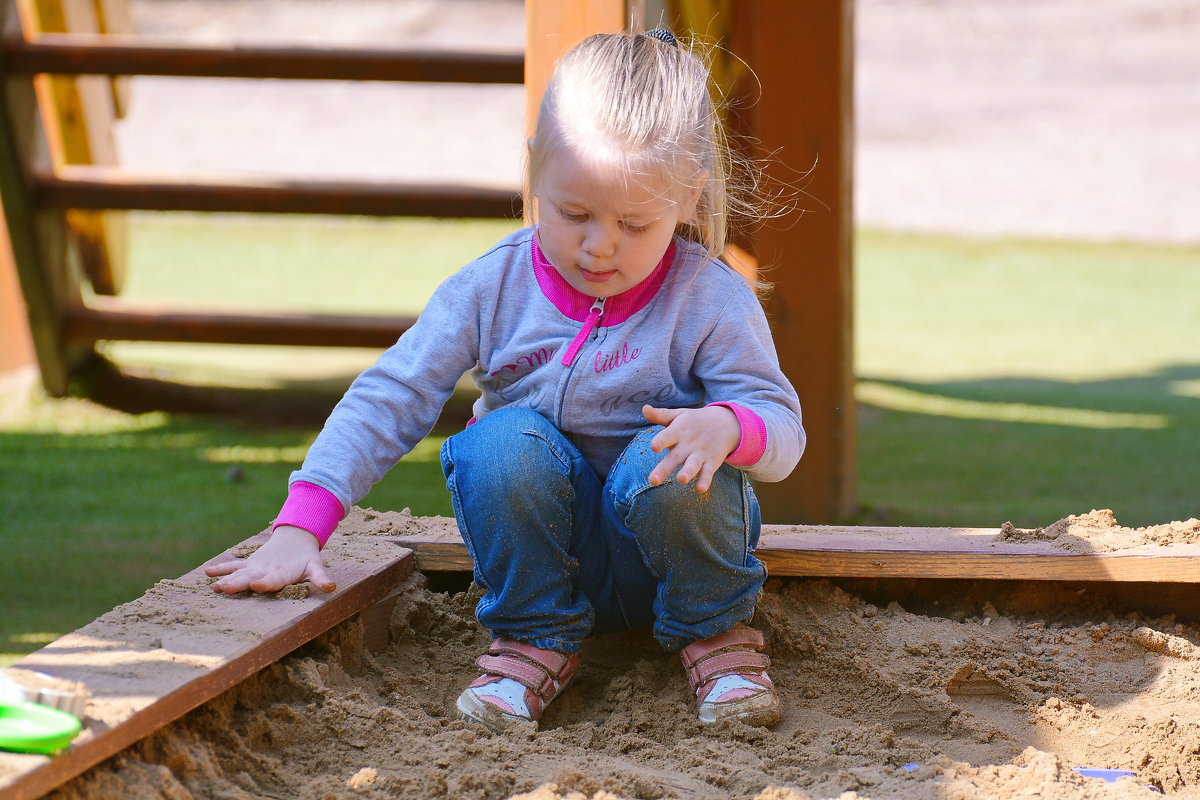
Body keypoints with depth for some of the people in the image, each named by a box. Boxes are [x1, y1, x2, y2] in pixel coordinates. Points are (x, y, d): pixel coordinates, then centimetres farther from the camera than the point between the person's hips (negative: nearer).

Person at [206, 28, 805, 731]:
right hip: (544, 542, 1)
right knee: (504, 442, -30)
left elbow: (783, 427, -11)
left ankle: (716, 628, -5)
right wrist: (299, 528, -23)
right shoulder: (495, 288, -9)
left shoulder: (710, 299, -13)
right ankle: (538, 640, -8)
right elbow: (388, 399, -11)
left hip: (662, 547, -1)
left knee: (664, 464, -35)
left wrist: (726, 426, -38)